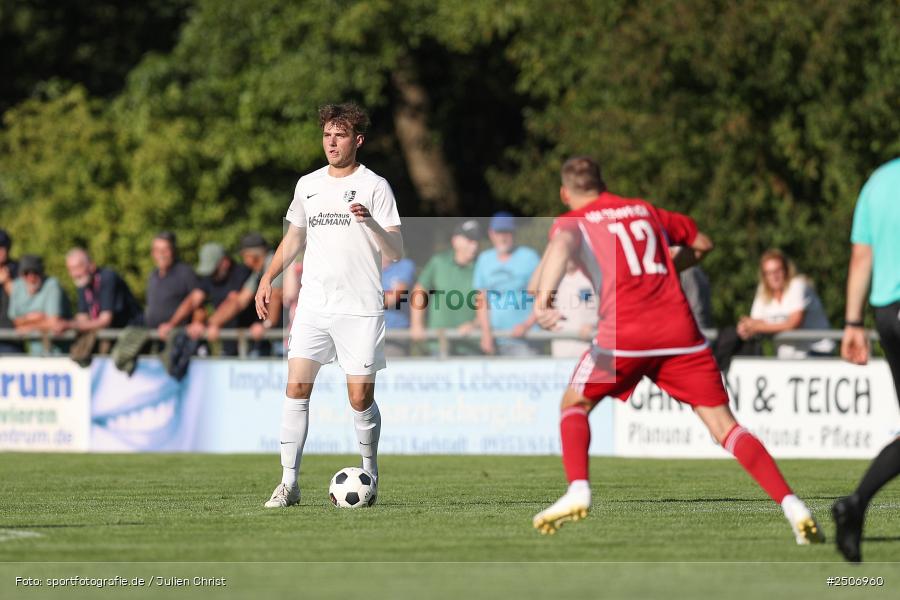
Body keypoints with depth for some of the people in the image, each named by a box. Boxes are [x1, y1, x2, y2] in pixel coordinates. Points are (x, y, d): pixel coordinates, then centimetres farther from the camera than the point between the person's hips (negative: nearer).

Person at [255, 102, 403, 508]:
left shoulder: (374, 187, -2)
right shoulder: (308, 185, 13)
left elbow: (395, 253, -7)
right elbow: (294, 237, 26)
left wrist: (370, 221, -25)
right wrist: (268, 278, 16)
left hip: (360, 308, -4)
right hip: (313, 304, 4)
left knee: (360, 398, -2)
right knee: (296, 387, -8)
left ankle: (370, 475, 20)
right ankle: (289, 483, -7)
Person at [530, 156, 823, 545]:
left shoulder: (573, 221, 11)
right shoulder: (645, 211, 24)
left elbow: (562, 244, -15)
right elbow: (702, 243, 34)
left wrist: (544, 294, -31)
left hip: (624, 334, -3)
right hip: (681, 332, 3)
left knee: (574, 405, 19)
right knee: (724, 425, 3)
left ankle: (577, 490, -4)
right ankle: (791, 505, -12)